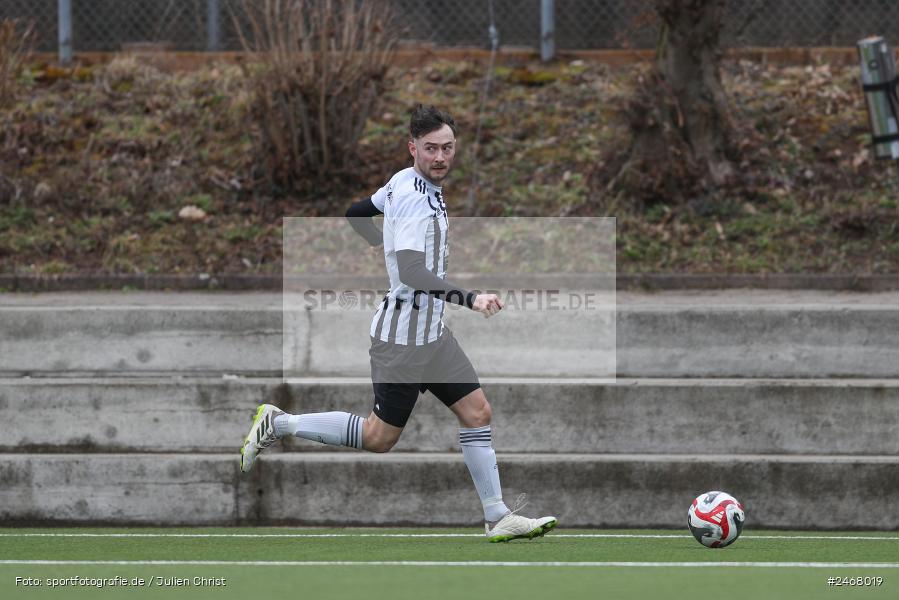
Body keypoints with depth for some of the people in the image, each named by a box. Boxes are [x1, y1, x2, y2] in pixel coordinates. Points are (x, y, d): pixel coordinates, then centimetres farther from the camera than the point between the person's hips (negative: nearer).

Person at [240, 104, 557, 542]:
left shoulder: (404, 183, 6)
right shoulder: (417, 201, -23)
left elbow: (356, 214, 21)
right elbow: (411, 272, -34)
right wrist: (470, 298, -42)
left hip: (431, 332, 10)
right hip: (404, 335, -10)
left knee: (477, 413, 4)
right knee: (379, 437, 0)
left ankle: (498, 518, 7)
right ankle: (279, 424, 13)